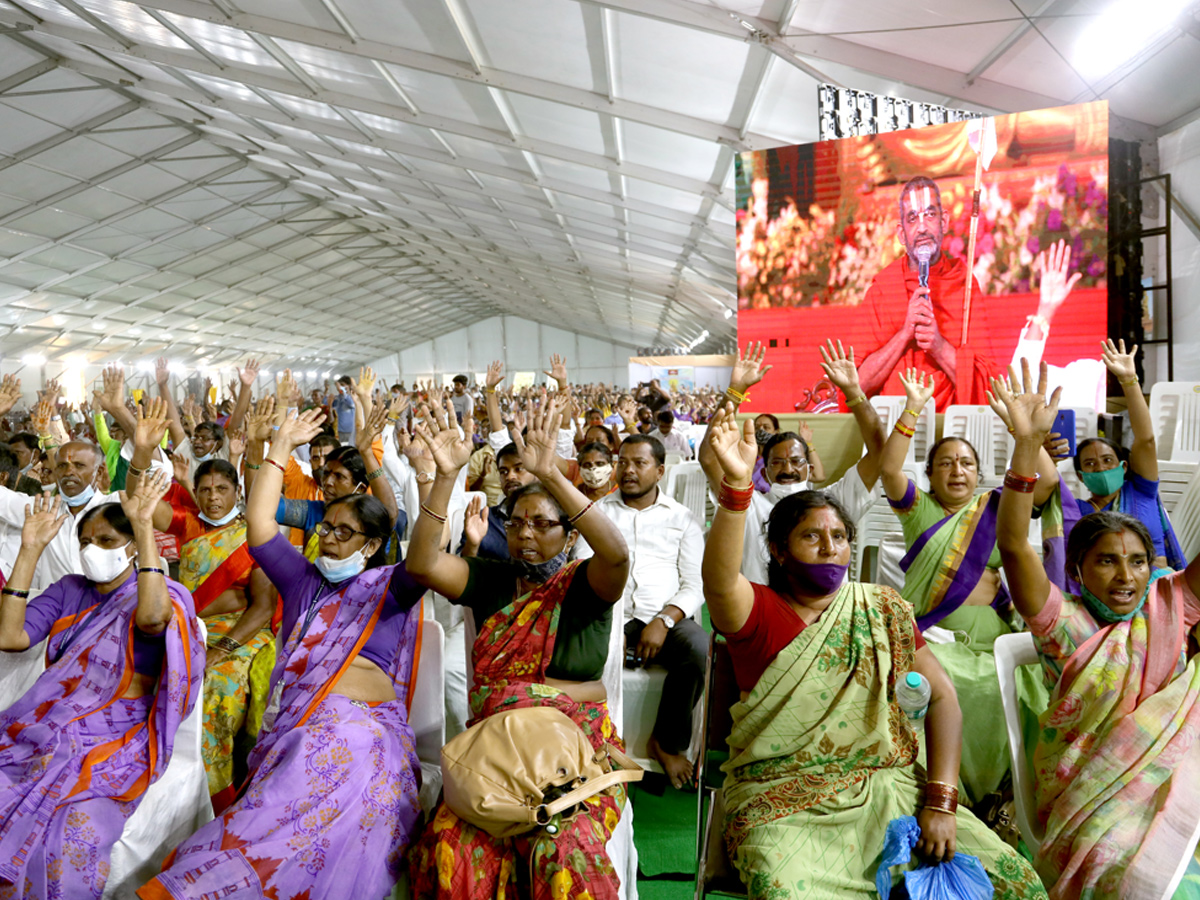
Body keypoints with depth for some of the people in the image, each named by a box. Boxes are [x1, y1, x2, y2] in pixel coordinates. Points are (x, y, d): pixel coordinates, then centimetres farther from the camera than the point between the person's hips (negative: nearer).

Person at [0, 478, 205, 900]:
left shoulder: (168, 595, -3)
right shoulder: (69, 590, 16)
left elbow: (152, 616, -27)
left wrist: (144, 527, -30)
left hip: (116, 740, -5)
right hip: (44, 726, 5)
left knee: (72, 834, -22)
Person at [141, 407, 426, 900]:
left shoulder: (388, 586, 12)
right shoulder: (304, 579, 24)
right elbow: (259, 524, 17)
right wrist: (282, 447, 15)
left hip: (362, 728, -3)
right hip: (293, 726, 4)